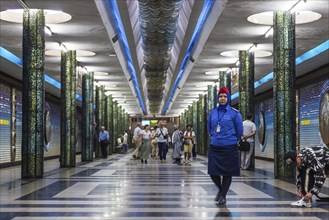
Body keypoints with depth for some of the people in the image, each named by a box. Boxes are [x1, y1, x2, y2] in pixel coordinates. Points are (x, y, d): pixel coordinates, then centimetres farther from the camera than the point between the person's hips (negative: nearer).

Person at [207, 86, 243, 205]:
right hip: (214, 147, 3)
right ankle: (220, 189, 29)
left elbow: (239, 130, 3)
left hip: (229, 148, -3)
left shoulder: (234, 113, -4)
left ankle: (223, 195, 18)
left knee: (227, 173, 4)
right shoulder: (213, 112, 6)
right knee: (213, 172, 1)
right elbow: (209, 127, 21)